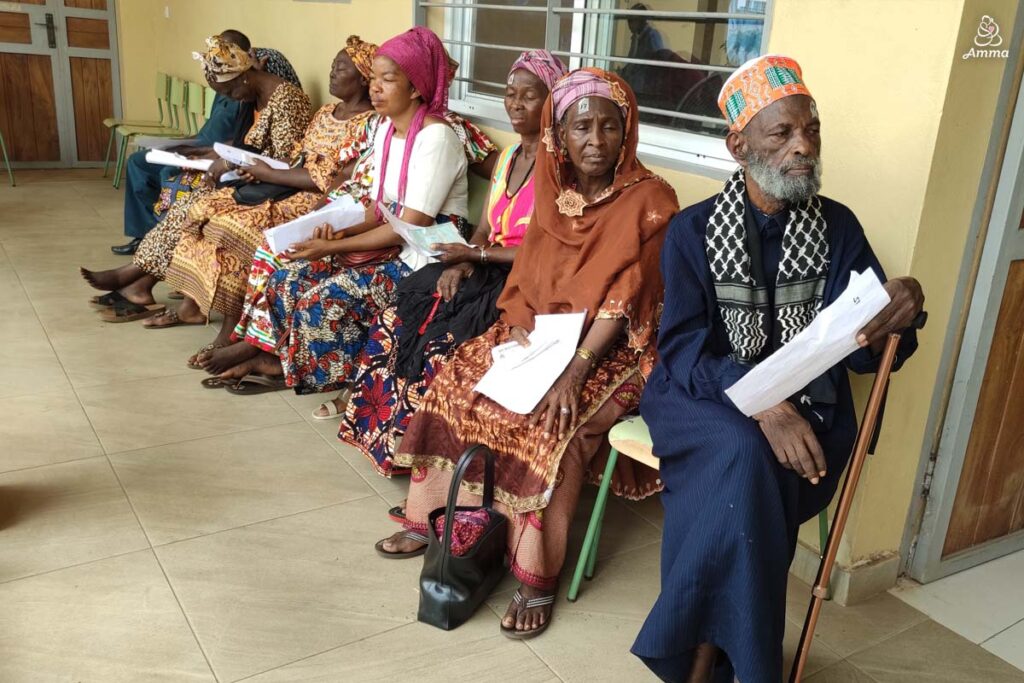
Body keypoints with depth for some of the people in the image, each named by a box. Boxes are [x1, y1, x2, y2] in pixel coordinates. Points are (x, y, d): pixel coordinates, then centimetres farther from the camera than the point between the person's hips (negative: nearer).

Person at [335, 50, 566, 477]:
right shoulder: (508, 156, 13)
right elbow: (484, 229, 13)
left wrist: (475, 255, -14)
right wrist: (461, 264, -7)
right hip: (489, 269, 8)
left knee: (442, 336, -24)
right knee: (404, 311, -11)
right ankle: (369, 405, 2)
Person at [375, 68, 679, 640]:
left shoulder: (649, 200, -11)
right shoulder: (554, 190, 7)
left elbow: (623, 298, -18)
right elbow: (526, 277, 9)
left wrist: (577, 366, -28)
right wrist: (517, 327, -11)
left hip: (612, 349, -6)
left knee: (554, 419, -31)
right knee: (459, 381, -11)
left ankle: (540, 577, -17)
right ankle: (433, 518, 5)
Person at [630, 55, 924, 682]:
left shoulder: (839, 227, 4)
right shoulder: (693, 230, -2)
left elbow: (862, 350, -1)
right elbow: (681, 348, -11)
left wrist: (898, 317, -26)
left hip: (805, 407, 1)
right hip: (705, 399, -1)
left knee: (742, 478, -30)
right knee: (744, 456, -33)